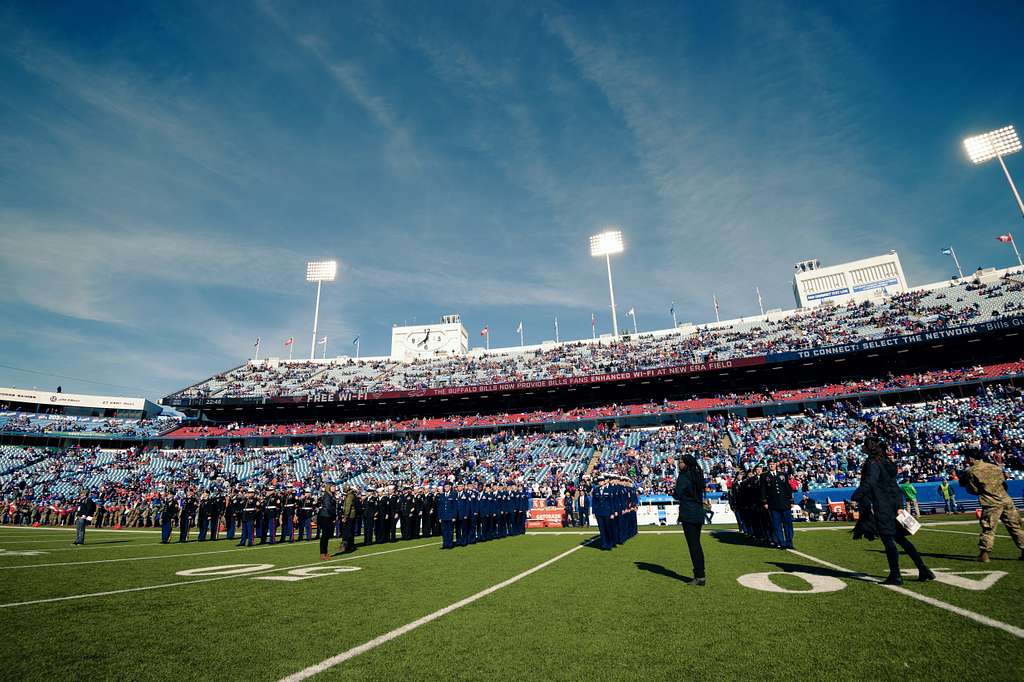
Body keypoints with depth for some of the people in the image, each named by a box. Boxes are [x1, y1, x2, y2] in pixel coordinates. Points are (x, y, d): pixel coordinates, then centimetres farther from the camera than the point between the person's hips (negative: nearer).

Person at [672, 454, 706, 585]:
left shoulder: (683, 477, -13)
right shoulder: (698, 475, 11)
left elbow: (677, 495, -14)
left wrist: (674, 490, 6)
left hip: (688, 514, -8)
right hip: (699, 513, 8)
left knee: (693, 545, -3)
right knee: (697, 544, 14)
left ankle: (699, 576, -2)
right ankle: (700, 574, 19)